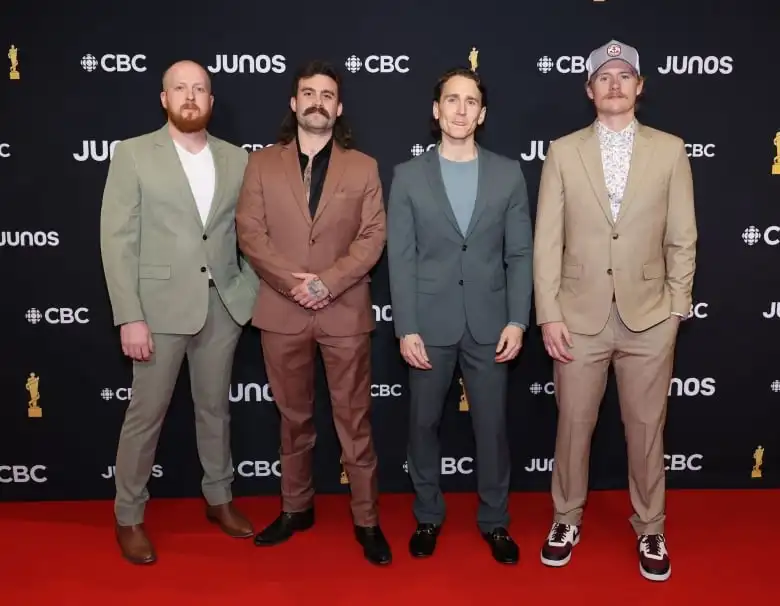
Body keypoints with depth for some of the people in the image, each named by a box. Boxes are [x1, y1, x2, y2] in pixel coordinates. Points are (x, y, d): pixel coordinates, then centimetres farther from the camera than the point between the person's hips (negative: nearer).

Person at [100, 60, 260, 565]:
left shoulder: (236, 159, 7)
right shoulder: (133, 154, -3)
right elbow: (117, 239, -8)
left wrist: (252, 288, -3)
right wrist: (129, 317, -13)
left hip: (223, 305, 3)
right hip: (160, 305, -3)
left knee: (215, 408, 16)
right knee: (146, 414, 7)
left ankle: (220, 498, 34)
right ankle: (129, 516, 25)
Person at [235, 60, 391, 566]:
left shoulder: (363, 167, 6)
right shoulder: (262, 163, 7)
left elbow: (373, 237, -2)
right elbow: (250, 232, -1)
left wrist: (329, 282, -15)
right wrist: (292, 281, -14)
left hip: (345, 311, -1)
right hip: (282, 311, 1)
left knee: (354, 419, 4)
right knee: (294, 416, 14)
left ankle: (367, 520, 16)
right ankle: (296, 508, 30)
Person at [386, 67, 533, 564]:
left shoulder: (508, 174, 4)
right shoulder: (409, 176, 1)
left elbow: (521, 254, 3)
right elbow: (401, 258, -3)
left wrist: (517, 320, -5)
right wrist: (406, 328, -8)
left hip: (489, 323, 1)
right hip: (430, 323, 0)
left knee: (492, 425, 9)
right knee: (424, 423, 10)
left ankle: (495, 520, 27)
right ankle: (428, 516, 30)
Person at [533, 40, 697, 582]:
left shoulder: (669, 150, 3)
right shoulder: (563, 152, 1)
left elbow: (682, 239, 4)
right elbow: (547, 241, -2)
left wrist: (676, 309, 0)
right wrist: (549, 314, -7)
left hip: (649, 317, 0)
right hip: (581, 315, 0)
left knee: (647, 427, 11)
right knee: (573, 424, 11)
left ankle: (650, 529, 31)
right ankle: (568, 519, 32)